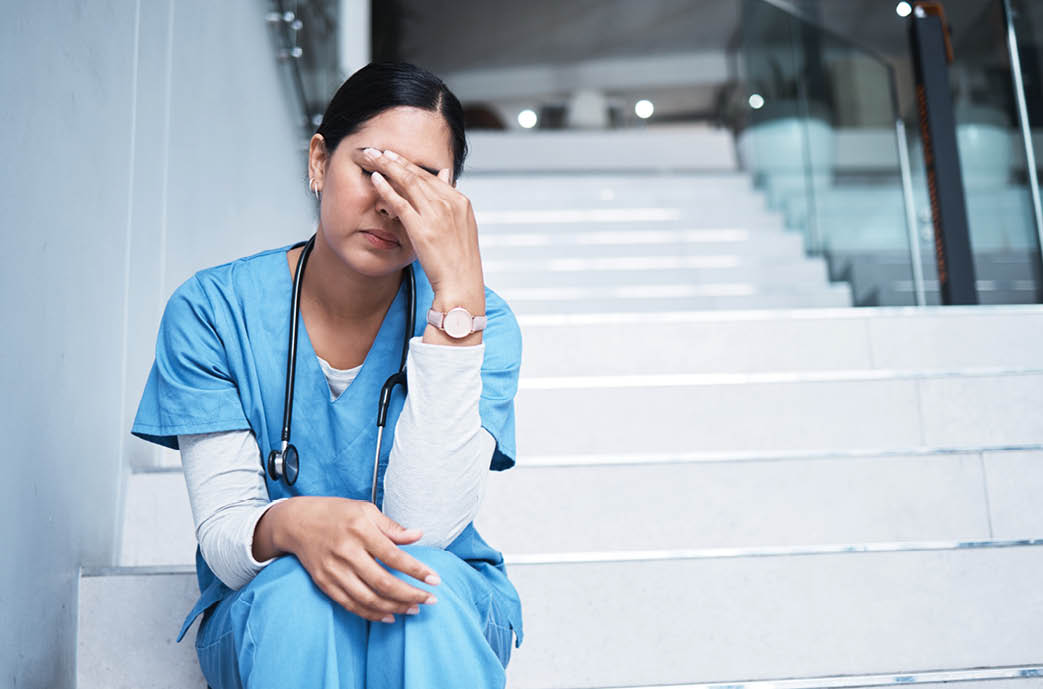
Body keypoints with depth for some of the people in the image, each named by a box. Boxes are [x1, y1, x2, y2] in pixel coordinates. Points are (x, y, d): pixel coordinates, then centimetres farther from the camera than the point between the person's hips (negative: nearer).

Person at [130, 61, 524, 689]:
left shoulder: (482, 319, -11)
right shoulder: (212, 311, -9)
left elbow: (423, 525, -25)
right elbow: (221, 536, -12)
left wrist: (458, 293, -30)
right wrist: (291, 525, -38)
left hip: (448, 617, 0)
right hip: (261, 617, 1)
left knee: (425, 587, -34)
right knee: (297, 595, -34)